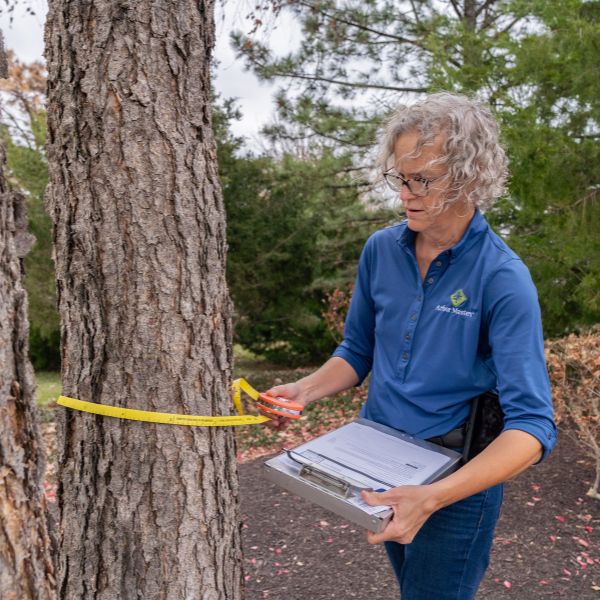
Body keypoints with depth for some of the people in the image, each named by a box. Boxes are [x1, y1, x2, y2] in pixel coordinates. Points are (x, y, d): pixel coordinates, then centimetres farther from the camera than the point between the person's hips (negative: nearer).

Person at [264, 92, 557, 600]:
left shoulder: (503, 278, -21)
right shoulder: (381, 250, -6)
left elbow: (532, 425, -25)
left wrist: (432, 498, -37)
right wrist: (307, 390, -14)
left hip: (459, 479, -5)